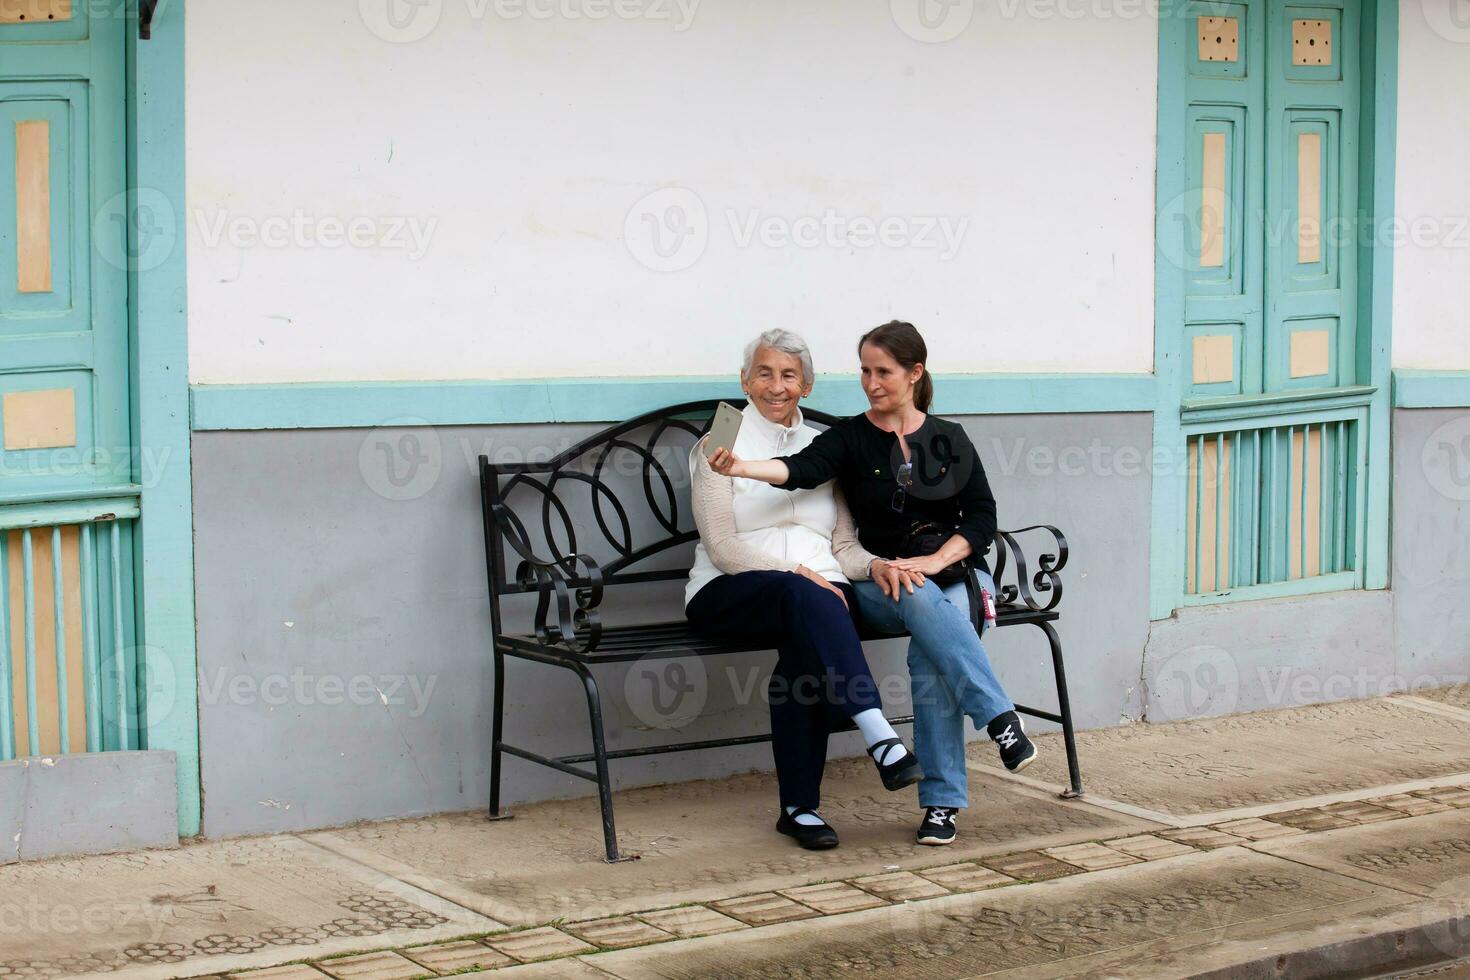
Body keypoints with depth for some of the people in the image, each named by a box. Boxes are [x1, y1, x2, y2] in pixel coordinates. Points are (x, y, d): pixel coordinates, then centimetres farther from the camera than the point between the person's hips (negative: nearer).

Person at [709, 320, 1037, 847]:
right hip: (882, 583, -1)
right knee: (920, 600, -38)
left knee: (930, 660, -31)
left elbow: (982, 517, 5)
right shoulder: (850, 438, 4)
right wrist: (742, 467, -37)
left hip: (956, 572, 1)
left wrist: (936, 560, -13)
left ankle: (942, 801, -26)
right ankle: (1000, 717, -37)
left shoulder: (949, 439, 10)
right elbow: (802, 468, -17)